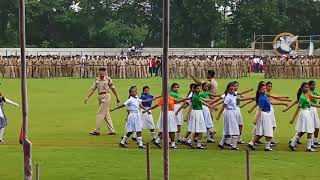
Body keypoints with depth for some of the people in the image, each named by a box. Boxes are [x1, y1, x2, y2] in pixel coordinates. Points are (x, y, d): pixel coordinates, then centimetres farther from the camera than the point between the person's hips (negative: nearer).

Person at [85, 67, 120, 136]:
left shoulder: (108, 79, -6)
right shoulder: (96, 80, 8)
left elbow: (113, 88, 3)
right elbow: (93, 89, 6)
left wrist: (117, 98, 10)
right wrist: (87, 97, -6)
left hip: (106, 97, -6)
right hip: (100, 97, 6)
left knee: (101, 114, -8)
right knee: (106, 114, 9)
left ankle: (97, 130, -5)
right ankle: (112, 131, 14)